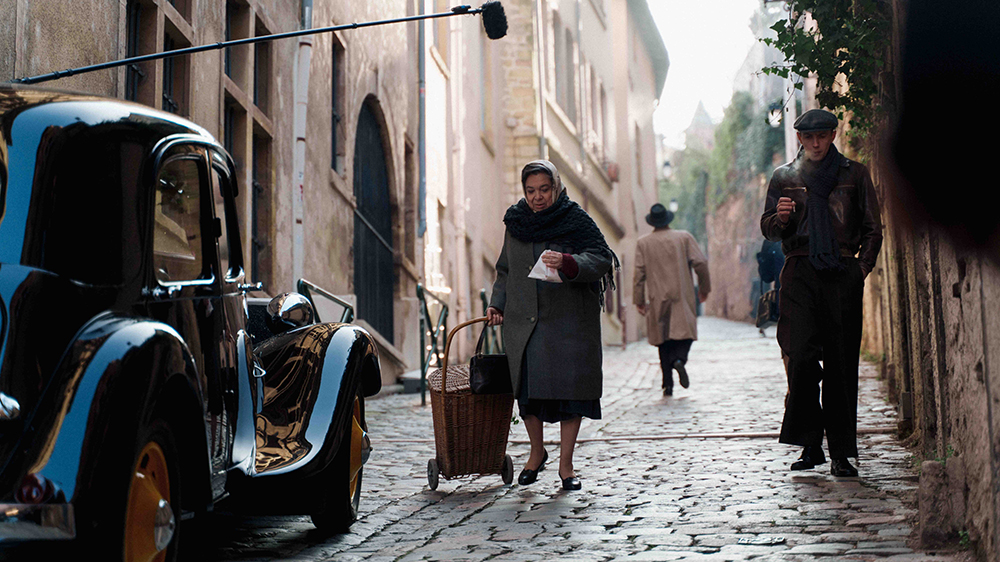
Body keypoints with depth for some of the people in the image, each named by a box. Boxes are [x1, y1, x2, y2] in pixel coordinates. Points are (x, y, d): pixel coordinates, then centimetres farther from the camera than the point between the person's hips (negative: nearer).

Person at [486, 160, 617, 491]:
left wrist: (567, 262, -27)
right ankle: (537, 452, 25)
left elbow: (601, 259, -10)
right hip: (523, 322, 3)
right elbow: (506, 270, 22)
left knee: (570, 386, -5)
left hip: (569, 320, -3)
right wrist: (497, 304, 9)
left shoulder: (576, 219, -1)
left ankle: (566, 463, 8)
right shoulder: (515, 223, 12)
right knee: (528, 389, 1)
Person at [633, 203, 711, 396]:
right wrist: (704, 288, 8)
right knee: (685, 331, 7)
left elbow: (639, 273, -1)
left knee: (664, 339, 7)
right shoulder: (684, 237, 1)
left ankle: (668, 385, 3)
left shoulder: (643, 243, 3)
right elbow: (701, 263, -4)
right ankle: (680, 359, -26)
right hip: (683, 296, -1)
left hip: (658, 299, 1)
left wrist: (639, 300, 4)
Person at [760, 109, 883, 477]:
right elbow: (768, 229, 15)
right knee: (800, 356, -14)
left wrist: (862, 267, 0)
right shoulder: (784, 177, 15)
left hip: (842, 275, 0)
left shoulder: (854, 174, 13)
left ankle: (841, 453, 3)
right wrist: (781, 218, -7)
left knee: (841, 363, -3)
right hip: (800, 274, 0)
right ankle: (810, 444, -3)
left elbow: (873, 229, 14)